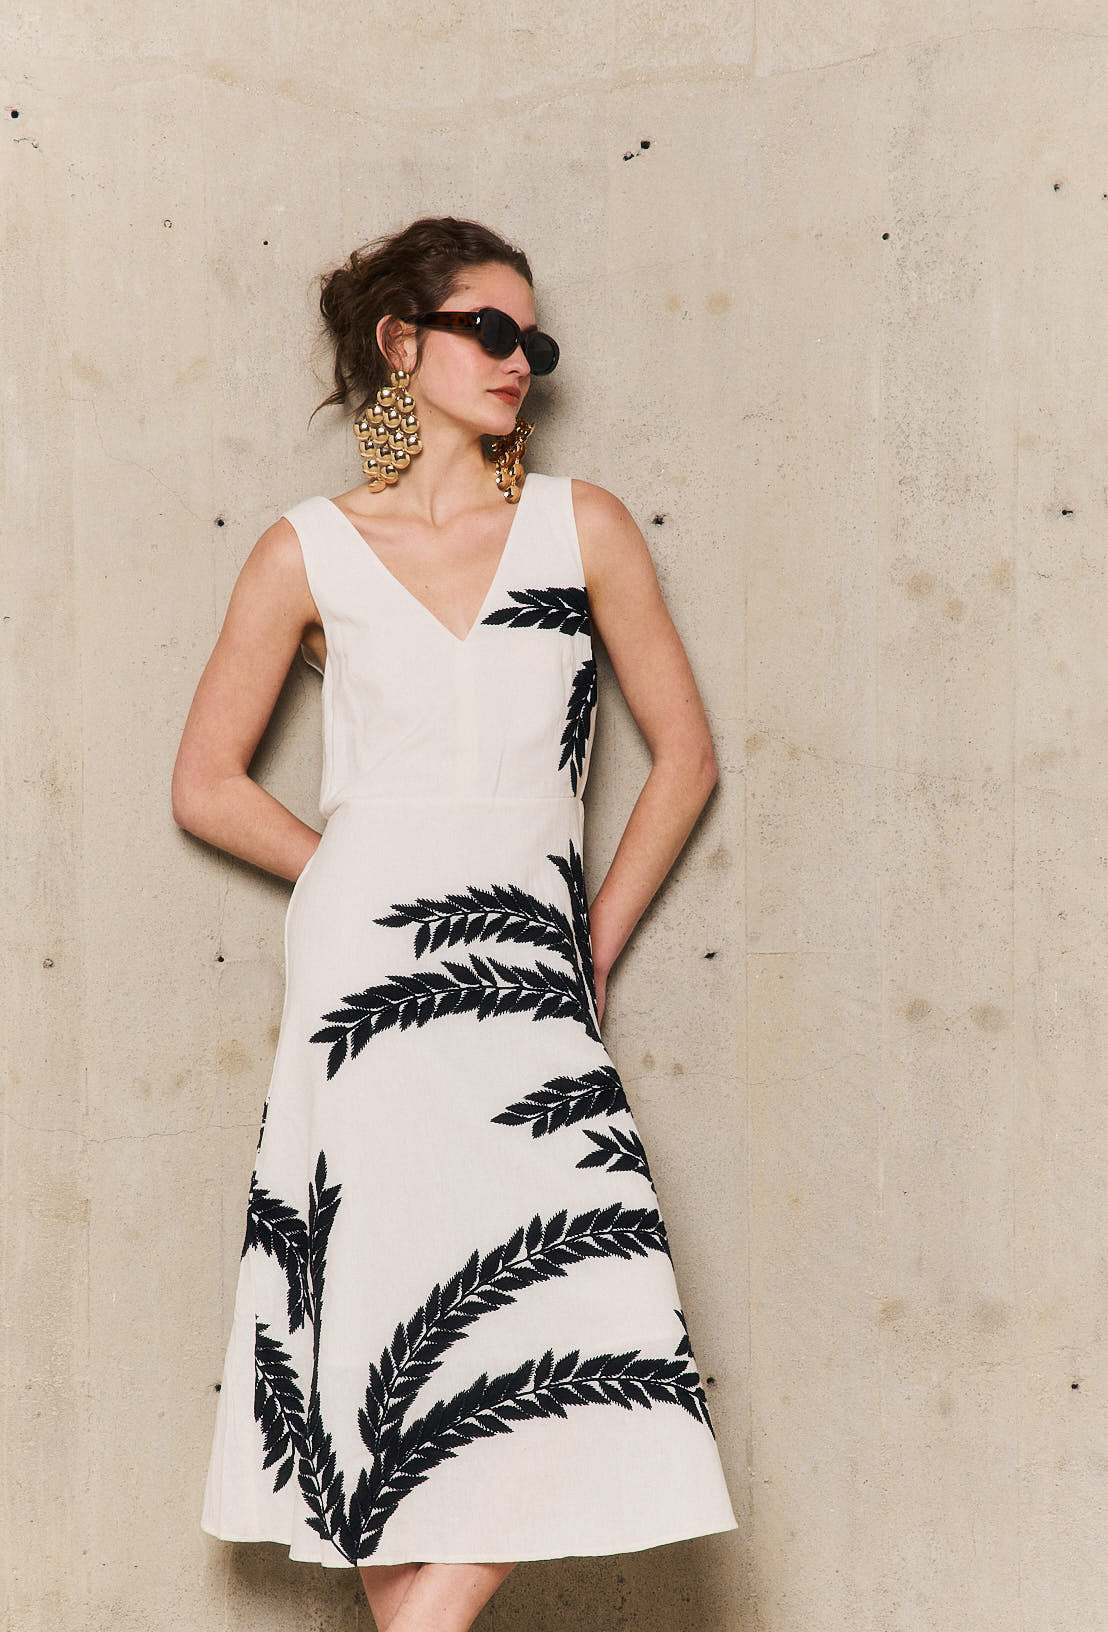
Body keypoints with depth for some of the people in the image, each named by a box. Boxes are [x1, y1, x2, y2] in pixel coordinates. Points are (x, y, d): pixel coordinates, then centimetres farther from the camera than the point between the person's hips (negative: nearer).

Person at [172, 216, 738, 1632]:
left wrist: (601, 942, 7)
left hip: (529, 959, 2)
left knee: (566, 1333, -10)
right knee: (394, 1342, -3)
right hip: (369, 978, -2)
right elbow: (206, 786, 12)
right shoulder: (308, 554, 6)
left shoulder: (583, 529, 10)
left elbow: (683, 753, 13)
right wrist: (365, 877, 7)